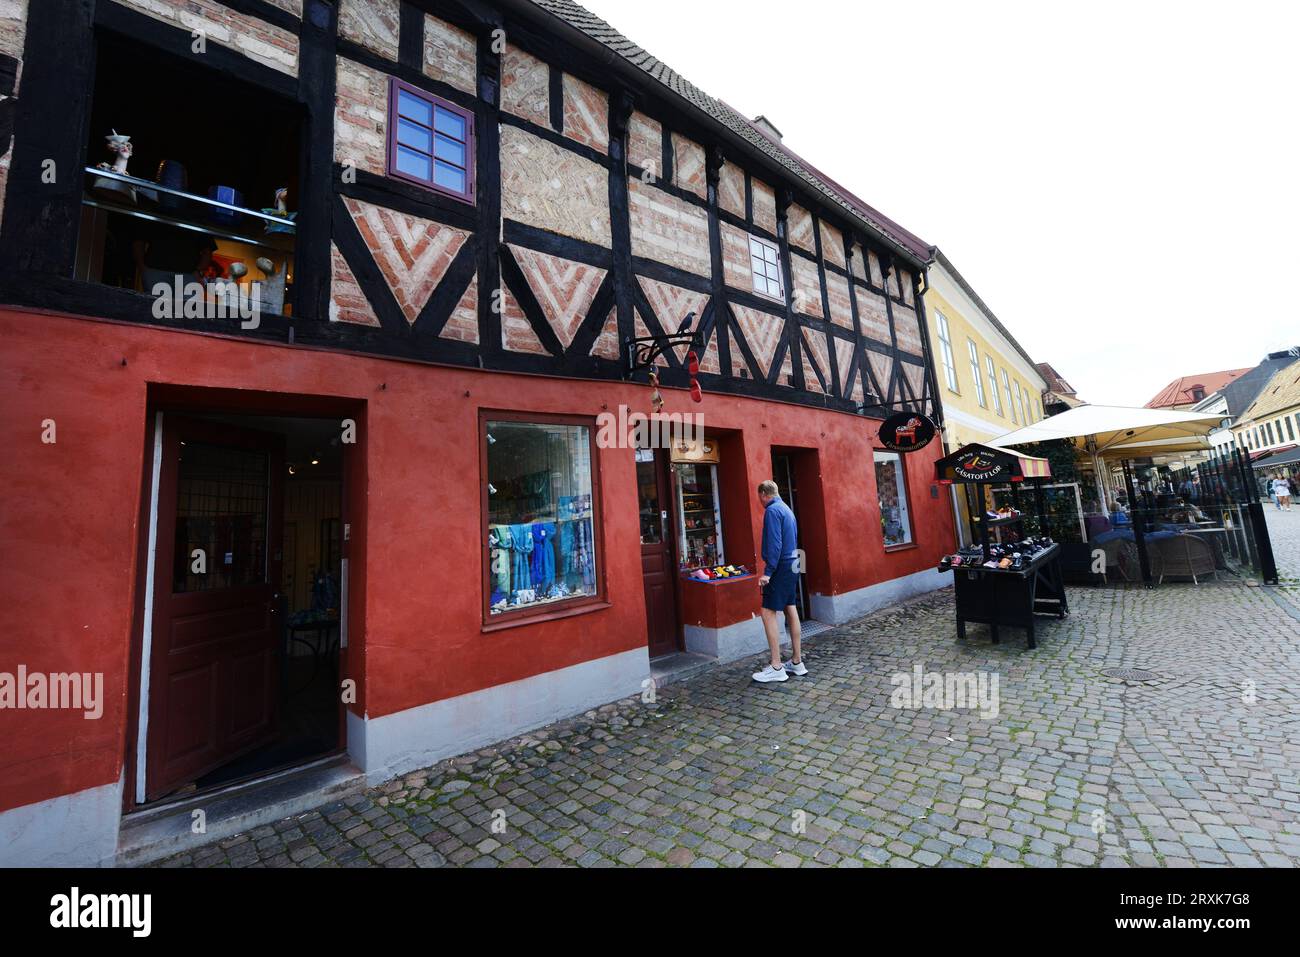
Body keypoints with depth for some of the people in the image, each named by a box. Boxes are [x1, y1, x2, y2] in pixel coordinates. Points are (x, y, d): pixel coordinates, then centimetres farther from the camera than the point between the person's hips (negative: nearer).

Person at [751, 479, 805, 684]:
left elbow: (774, 544, -21)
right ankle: (797, 662, 20)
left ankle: (776, 667, -5)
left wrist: (768, 572, -22)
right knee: (790, 610, 13)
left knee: (768, 613, -7)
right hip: (792, 564, 10)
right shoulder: (786, 509, 16)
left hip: (781, 567, -10)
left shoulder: (772, 510, -13)